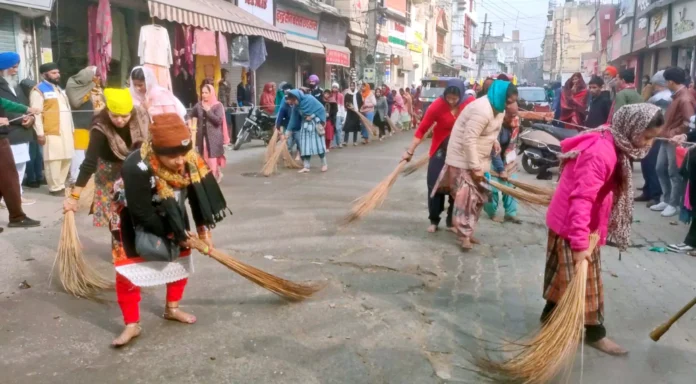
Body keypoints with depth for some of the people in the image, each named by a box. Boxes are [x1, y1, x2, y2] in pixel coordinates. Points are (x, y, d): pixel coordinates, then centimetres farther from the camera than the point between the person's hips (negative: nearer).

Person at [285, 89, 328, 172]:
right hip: (305, 125, 5)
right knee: (305, 145, 1)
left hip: (315, 123, -5)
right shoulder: (296, 106, -3)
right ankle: (306, 167, 5)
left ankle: (324, 164, 12)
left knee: (318, 143, -1)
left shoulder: (309, 99, -20)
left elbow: (321, 109, -14)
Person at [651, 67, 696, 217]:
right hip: (666, 139, 10)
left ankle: (673, 204, 11)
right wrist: (665, 131, 11)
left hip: (676, 141, -10)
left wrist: (674, 134, -18)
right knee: (660, 169, 14)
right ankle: (666, 200, 24)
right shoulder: (677, 96, 12)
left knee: (674, 173, 0)